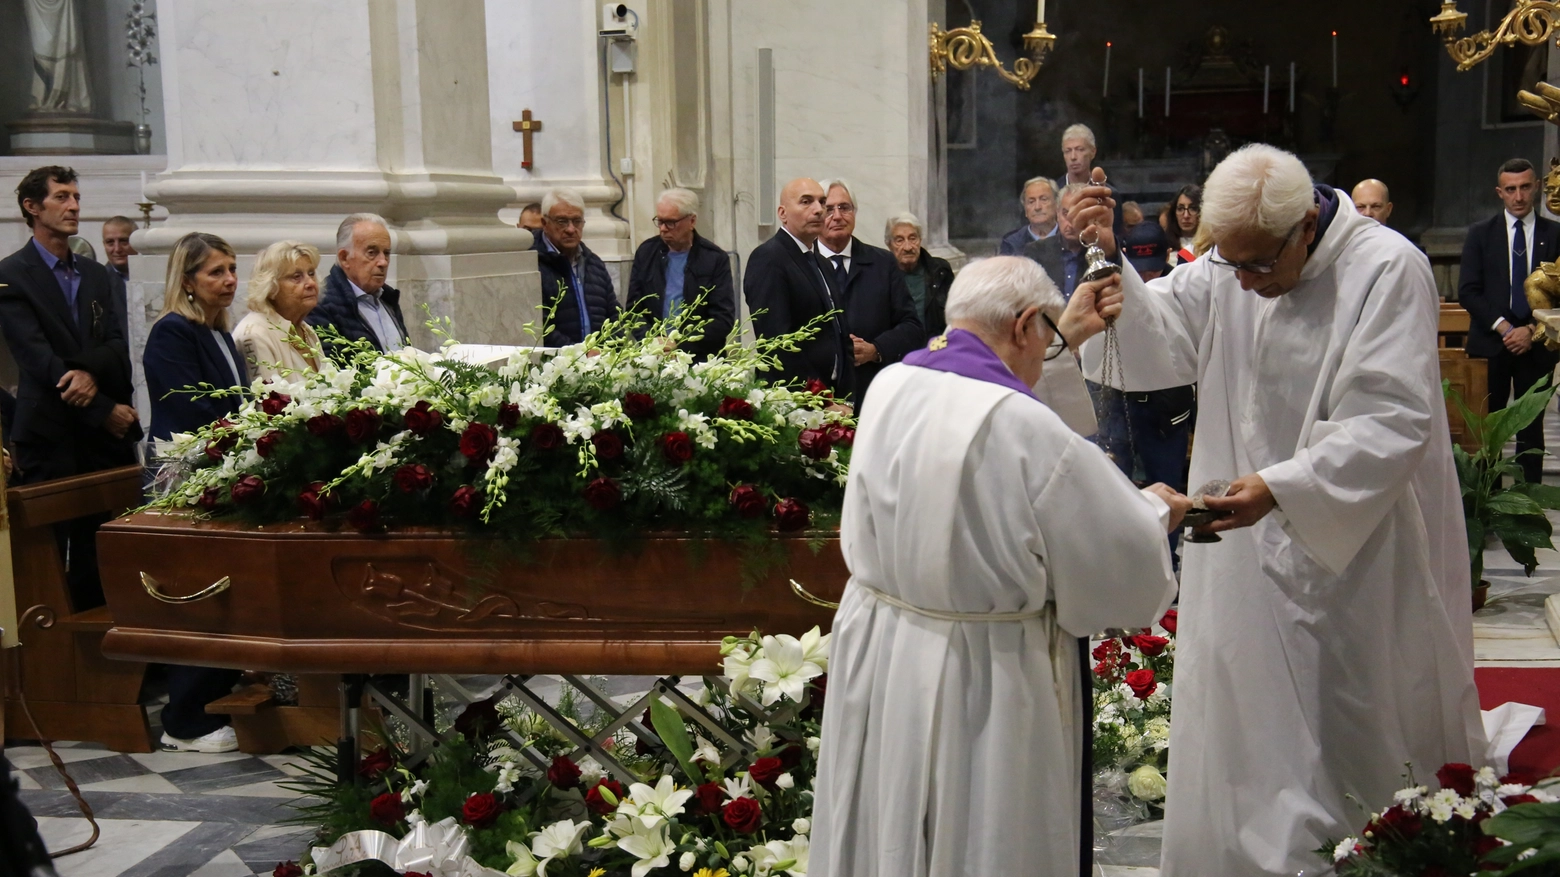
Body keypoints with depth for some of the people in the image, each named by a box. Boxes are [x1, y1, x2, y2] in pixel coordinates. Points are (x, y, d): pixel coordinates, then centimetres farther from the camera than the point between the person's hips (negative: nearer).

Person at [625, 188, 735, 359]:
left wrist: (681, 345, -17)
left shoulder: (715, 259, -2)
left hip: (701, 358, -2)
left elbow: (724, 319, -7)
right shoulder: (646, 252, 8)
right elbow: (634, 308, 8)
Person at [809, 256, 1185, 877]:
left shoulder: (890, 386, -5)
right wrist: (1155, 512, 7)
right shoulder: (1027, 429, -25)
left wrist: (1062, 337, 30)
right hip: (981, 684, -6)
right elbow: (1126, 562, -14)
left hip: (874, 654, 7)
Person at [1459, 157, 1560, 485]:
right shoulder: (1481, 233, 5)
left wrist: (1532, 330, -9)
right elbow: (1467, 291, 0)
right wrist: (1502, 326, -10)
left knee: (1532, 427, 4)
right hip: (1491, 342, 0)